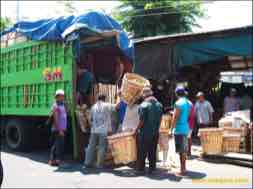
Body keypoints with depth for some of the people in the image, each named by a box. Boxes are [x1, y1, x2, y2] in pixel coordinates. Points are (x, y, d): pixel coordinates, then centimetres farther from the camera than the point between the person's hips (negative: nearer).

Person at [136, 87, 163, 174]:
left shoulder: (143, 105, -15)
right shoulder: (159, 105, 3)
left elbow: (142, 121, -17)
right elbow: (160, 119, 9)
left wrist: (137, 129, -4)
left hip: (144, 133, -5)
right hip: (155, 132, 6)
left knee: (142, 152, 6)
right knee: (152, 152, 14)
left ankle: (141, 169, 13)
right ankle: (152, 168, 20)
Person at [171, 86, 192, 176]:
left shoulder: (178, 103, -15)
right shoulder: (189, 103, 9)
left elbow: (175, 118, -16)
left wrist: (171, 129, -9)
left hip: (179, 129, -8)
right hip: (186, 128, 8)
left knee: (181, 151, -2)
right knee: (184, 150, 18)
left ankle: (182, 170, 3)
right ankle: (184, 167, 28)